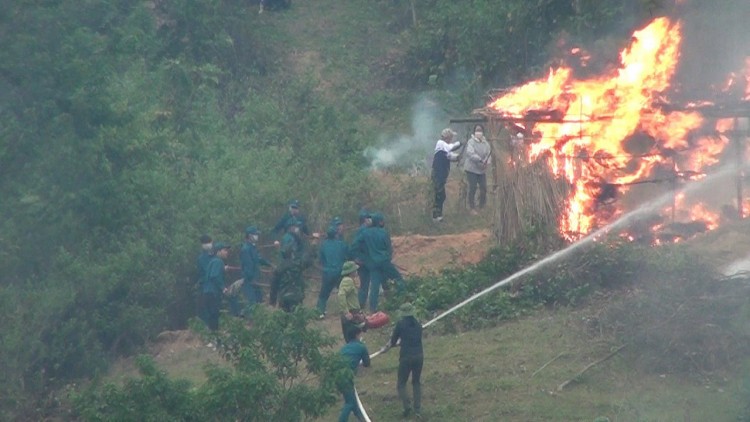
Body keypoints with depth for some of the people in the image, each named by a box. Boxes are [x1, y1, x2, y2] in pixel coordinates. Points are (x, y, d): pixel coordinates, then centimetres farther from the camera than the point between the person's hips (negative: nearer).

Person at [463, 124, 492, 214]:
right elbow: (470, 153, -26)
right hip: (472, 169, -5)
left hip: (482, 169, 5)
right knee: (473, 188, -2)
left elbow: (488, 153, -2)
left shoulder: (485, 143, 4)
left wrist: (485, 162, -22)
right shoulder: (471, 142, -12)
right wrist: (480, 160, -33)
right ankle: (472, 208, 9)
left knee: (484, 187, 5)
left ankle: (482, 206, 23)